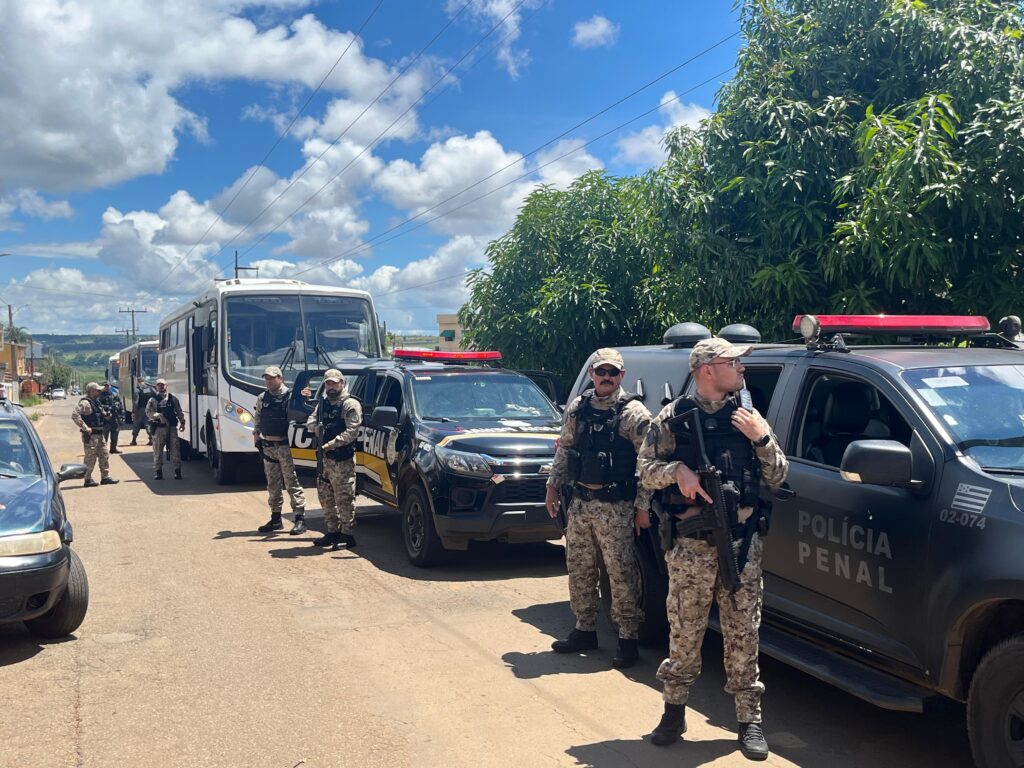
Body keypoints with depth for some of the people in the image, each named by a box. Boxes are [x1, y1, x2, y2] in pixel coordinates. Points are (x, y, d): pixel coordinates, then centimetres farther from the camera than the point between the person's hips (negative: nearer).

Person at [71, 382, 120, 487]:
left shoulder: (97, 402, 15)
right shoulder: (85, 403, -14)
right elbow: (75, 415, -25)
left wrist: (106, 415, 4)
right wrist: (85, 428, -24)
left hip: (100, 434, 9)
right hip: (91, 435, -9)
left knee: (104, 456, 11)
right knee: (91, 457, -3)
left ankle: (105, 477, 18)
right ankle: (88, 479, 4)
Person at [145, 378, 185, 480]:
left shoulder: (173, 398, 10)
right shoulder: (153, 399, 4)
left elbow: (179, 411, 14)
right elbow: (148, 412, -7)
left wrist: (182, 422, 9)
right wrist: (159, 416, -19)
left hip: (172, 427, 1)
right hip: (159, 428, -1)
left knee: (175, 449, 0)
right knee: (158, 450, 1)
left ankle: (177, 471, 6)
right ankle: (158, 471, 9)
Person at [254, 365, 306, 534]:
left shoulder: (290, 397, -7)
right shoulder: (262, 398, 11)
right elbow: (258, 420, 21)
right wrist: (256, 436, 12)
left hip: (285, 446, -6)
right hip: (268, 447, 6)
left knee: (292, 482, -5)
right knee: (273, 484, 13)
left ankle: (300, 519, -2)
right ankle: (275, 519, 23)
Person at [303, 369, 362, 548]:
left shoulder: (350, 404, -7)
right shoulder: (323, 402, 17)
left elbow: (352, 432, -16)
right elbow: (310, 422, 12)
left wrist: (332, 444, -21)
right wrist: (318, 428, -10)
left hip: (343, 460, -8)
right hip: (325, 457, 8)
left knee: (344, 498, -6)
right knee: (325, 496, 15)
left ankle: (347, 533, 1)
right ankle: (333, 531, 26)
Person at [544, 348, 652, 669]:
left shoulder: (633, 413, -8)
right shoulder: (577, 408, 9)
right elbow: (564, 450, 17)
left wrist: (643, 504, -13)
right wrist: (553, 485, 12)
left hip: (615, 509, -6)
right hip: (579, 504, 6)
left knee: (621, 573, -1)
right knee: (579, 570, 13)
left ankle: (627, 638, 11)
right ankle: (585, 630, 27)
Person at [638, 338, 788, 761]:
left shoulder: (747, 416, 9)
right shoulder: (673, 417, 1)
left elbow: (776, 477, 9)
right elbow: (646, 469, 2)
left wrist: (762, 437, -7)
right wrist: (677, 470, -17)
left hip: (742, 543, 2)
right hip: (690, 545, -2)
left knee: (742, 632, 6)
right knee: (684, 631, 6)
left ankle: (749, 718, 18)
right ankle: (674, 710, 23)